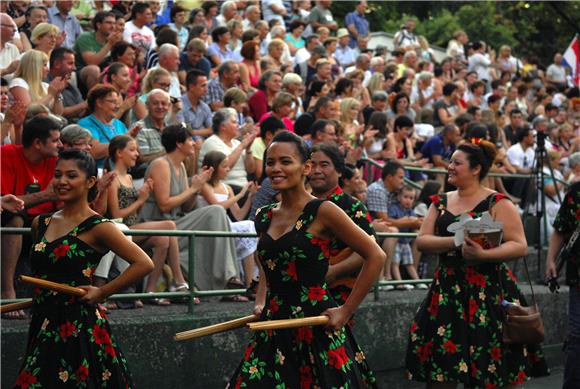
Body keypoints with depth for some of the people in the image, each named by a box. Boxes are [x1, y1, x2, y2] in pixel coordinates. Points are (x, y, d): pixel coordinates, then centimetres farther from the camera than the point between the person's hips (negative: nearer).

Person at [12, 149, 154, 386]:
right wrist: (40, 296, 11)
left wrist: (101, 293, -9)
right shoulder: (41, 224, 11)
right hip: (43, 324, 6)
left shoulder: (97, 228, -7)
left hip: (79, 325, -6)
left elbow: (144, 264, -12)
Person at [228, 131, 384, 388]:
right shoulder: (264, 217, 9)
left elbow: (375, 256, -8)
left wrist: (345, 311, -8)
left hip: (317, 330, -5)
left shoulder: (322, 212, -9)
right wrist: (260, 304, 10)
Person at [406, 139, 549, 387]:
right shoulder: (441, 203, 13)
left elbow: (520, 246, -11)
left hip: (488, 291, -4)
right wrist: (455, 242, -14)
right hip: (447, 290, 4)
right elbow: (422, 241, 3)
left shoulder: (497, 204, -3)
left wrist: (483, 254, -25)